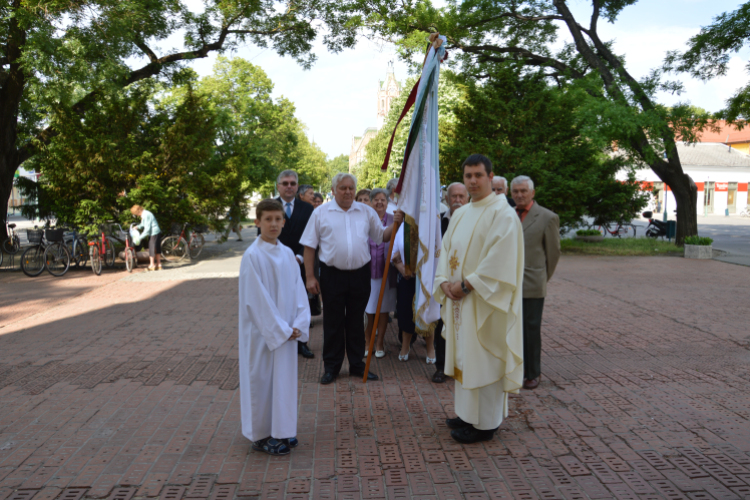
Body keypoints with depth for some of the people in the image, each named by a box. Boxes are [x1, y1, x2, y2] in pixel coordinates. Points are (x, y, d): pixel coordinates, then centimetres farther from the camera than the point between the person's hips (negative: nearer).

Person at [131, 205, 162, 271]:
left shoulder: (146, 215, -20)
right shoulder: (143, 214, 12)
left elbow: (147, 229, -21)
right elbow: (143, 224, 22)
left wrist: (141, 237, -16)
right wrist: (138, 227, 2)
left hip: (154, 233, -10)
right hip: (157, 233, 10)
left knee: (152, 248, -3)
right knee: (157, 249, 14)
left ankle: (152, 265, 3)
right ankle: (159, 264, 22)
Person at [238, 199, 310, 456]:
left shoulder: (287, 254, 5)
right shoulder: (252, 256, -13)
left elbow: (298, 290, 4)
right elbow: (256, 299, -15)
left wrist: (298, 324, -8)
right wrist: (280, 329, -15)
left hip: (286, 330, 6)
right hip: (262, 331, -6)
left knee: (284, 376, 13)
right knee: (261, 379, 5)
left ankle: (281, 431, 28)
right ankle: (261, 435, 20)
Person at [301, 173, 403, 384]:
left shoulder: (366, 211, 6)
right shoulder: (321, 213, -1)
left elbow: (381, 236, 10)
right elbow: (309, 246, -1)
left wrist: (394, 224, -10)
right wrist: (310, 277, -6)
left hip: (360, 274, 2)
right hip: (332, 274, -2)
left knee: (356, 321, 12)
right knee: (333, 322, 7)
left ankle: (357, 365, 25)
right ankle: (331, 367, 21)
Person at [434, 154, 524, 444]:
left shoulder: (502, 213, -12)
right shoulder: (460, 214, 13)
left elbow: (499, 261, -19)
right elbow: (446, 250, 14)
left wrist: (466, 284, -19)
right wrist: (445, 282, -3)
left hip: (484, 300, -8)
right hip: (459, 299, 8)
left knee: (483, 360, 0)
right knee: (463, 355, 14)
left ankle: (485, 423, 13)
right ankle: (468, 413, 28)